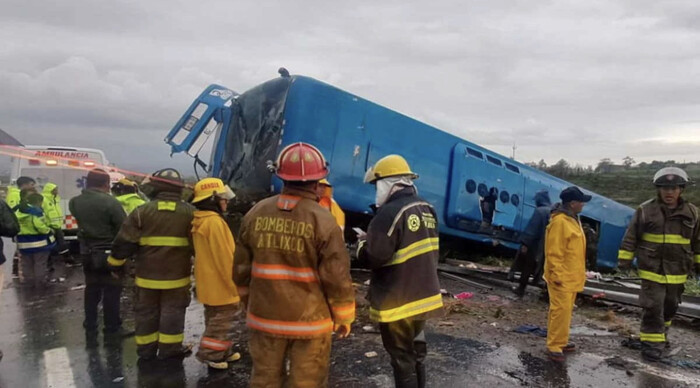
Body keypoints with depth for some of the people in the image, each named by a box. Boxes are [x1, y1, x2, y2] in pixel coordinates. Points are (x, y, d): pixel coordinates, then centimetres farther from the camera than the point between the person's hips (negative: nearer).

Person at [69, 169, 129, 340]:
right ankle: (112, 329, 11)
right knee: (111, 291, 4)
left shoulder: (75, 202, 1)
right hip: (109, 253, -6)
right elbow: (123, 228, -16)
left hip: (87, 252, 7)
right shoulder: (110, 202, -19)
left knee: (91, 290, 17)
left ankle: (90, 329, 24)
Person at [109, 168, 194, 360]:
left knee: (146, 312, 15)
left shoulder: (142, 211, -6)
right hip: (176, 274, 0)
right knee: (172, 312, 10)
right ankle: (169, 348, 16)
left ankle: (146, 348, 24)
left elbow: (124, 243, -4)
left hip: (148, 274, 1)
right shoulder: (189, 212, -5)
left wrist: (115, 264, 10)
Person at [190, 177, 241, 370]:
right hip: (220, 284, -10)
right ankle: (211, 354, 12)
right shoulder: (215, 222, -23)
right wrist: (235, 285, -15)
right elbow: (224, 258, -23)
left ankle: (223, 352, 30)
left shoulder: (200, 221, 9)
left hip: (209, 282, 10)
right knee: (221, 322, 3)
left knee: (215, 321, 19)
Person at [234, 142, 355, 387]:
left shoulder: (256, 214, -3)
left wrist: (249, 302, 21)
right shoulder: (322, 220, -16)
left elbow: (241, 269, 5)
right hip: (310, 320, -4)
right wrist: (344, 317, 1)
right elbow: (337, 276, -14)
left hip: (265, 316, 4)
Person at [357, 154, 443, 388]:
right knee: (416, 353, 23)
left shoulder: (390, 213, -22)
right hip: (424, 296, 9)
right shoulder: (427, 210, 7)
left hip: (398, 302, -8)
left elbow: (373, 258, -23)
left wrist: (362, 243, -4)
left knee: (402, 359, 6)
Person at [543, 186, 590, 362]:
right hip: (562, 277, -10)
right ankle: (554, 346, -1)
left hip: (571, 277, 10)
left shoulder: (573, 219, 13)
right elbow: (554, 253, -22)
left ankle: (560, 341, 26)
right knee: (560, 311, -7)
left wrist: (578, 273, 24)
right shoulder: (560, 221, -20)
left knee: (566, 310, 16)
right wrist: (557, 275, -22)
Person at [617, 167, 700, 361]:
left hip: (677, 272, 4)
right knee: (652, 307, -4)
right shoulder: (645, 210, -7)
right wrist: (624, 259, -6)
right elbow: (631, 237, -4)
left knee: (670, 306, 19)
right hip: (652, 269, -4)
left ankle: (660, 332, 40)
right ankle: (652, 342, 5)